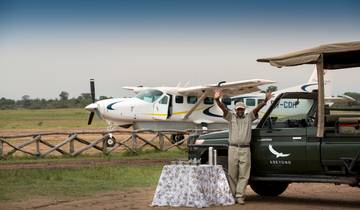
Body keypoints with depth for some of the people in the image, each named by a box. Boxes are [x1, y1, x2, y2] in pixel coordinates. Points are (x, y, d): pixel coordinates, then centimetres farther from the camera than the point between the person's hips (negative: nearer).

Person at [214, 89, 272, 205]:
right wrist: (217, 100, -26)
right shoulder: (231, 116, 8)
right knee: (232, 174, 4)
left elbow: (257, 108, -4)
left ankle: (240, 196, 1)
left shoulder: (249, 117, 11)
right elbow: (224, 108, -8)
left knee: (243, 175, -2)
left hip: (245, 149, 0)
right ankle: (233, 195, 13)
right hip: (233, 148, 0)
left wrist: (265, 101, -20)